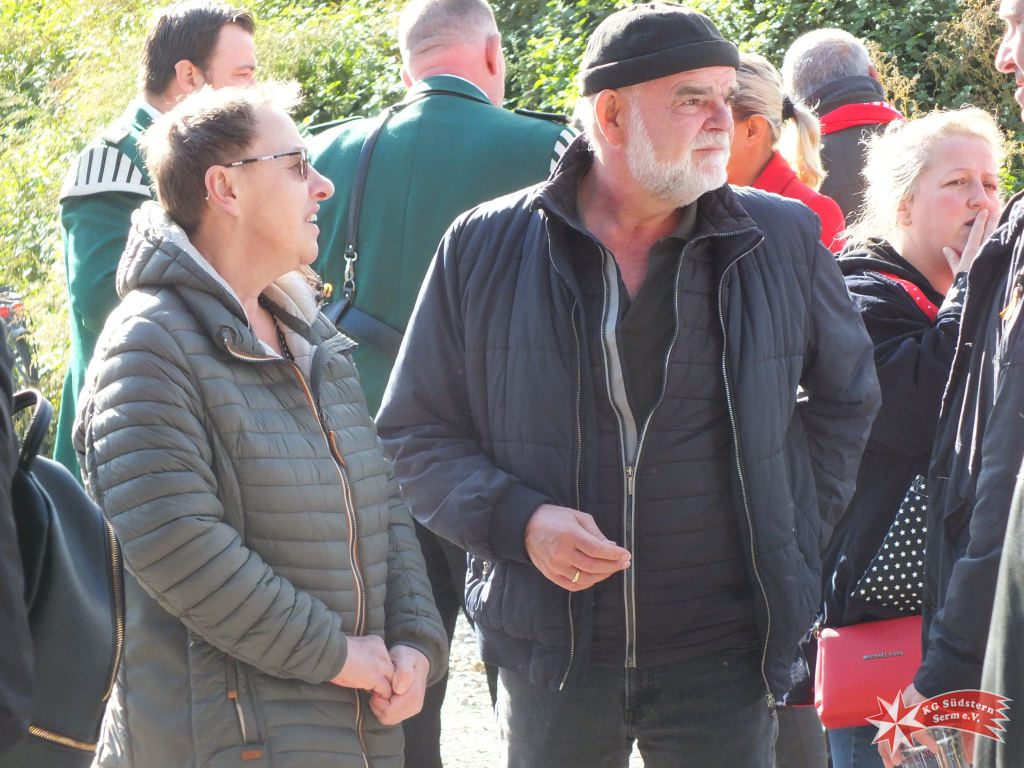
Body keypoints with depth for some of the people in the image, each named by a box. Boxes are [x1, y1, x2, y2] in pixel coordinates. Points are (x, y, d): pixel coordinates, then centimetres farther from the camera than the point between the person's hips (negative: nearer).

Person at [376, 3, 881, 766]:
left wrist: (797, 527, 9)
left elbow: (846, 394, 20)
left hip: (724, 653, 1)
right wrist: (517, 521, -12)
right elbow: (417, 432, 4)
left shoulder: (782, 241, 3)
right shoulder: (485, 247, -1)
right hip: (552, 653, 0)